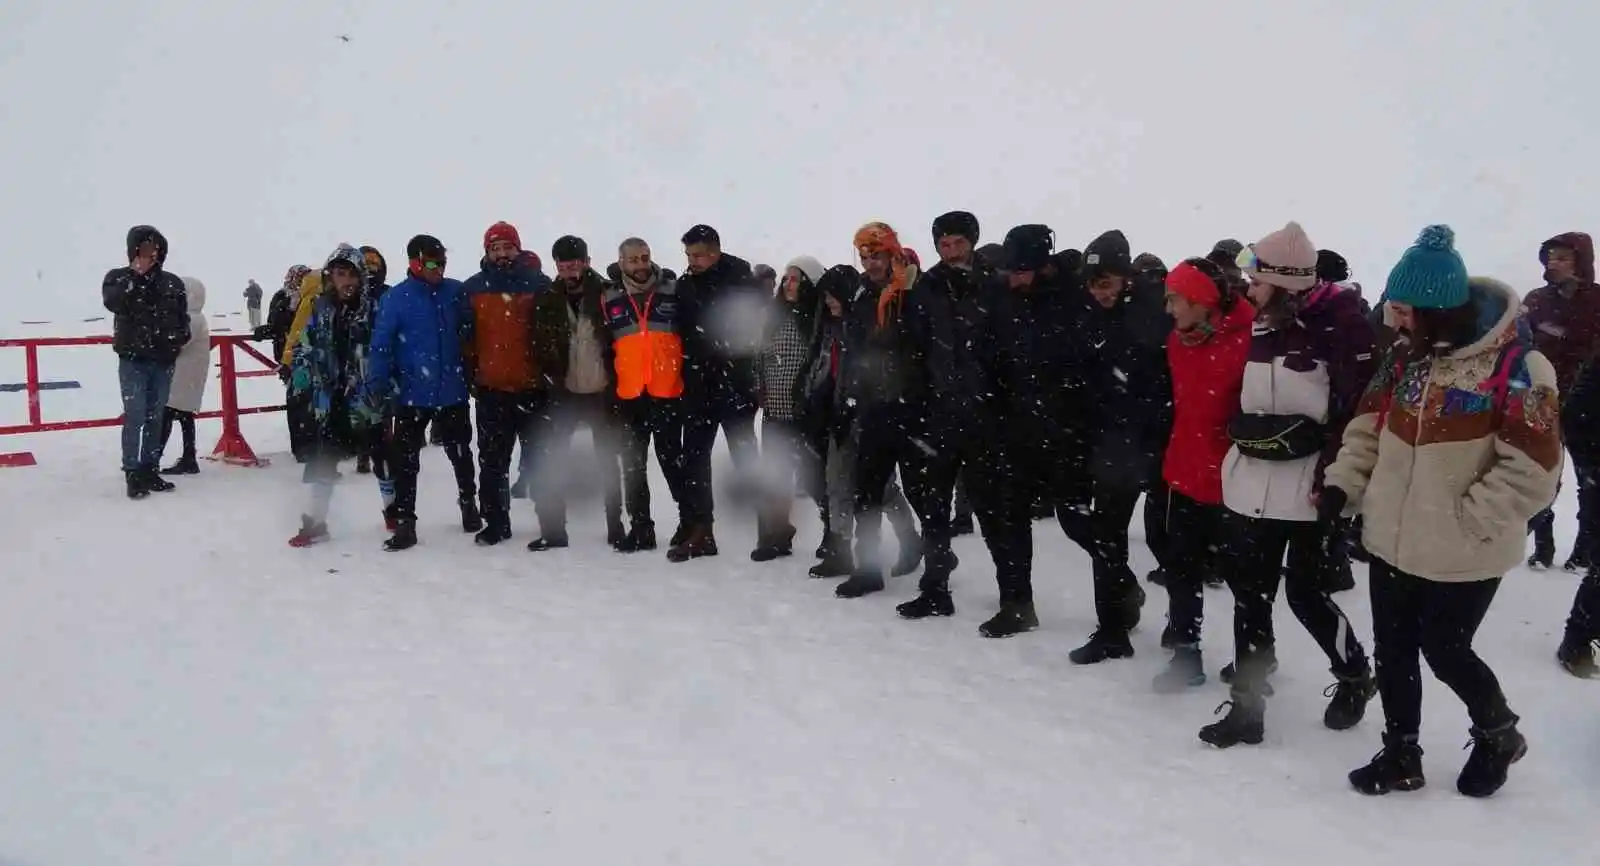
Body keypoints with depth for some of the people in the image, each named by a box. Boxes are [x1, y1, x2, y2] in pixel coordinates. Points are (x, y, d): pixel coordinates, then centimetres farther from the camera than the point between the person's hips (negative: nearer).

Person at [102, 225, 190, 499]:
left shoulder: (172, 282, 8)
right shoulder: (118, 277, 1)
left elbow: (182, 315, 15)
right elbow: (112, 303, -18)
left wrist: (182, 337, -1)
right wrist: (135, 277, -19)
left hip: (163, 360, 3)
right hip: (133, 359, -3)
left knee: (155, 417, 10)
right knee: (135, 417, -8)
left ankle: (151, 470, 17)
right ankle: (133, 474, -4)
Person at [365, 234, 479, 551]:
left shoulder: (455, 292, -1)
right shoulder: (396, 298, -9)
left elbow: (470, 332, 9)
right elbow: (381, 344, -10)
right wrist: (378, 384, -18)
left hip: (452, 391, 2)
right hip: (412, 394, -2)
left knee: (460, 452, 18)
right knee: (405, 459, 1)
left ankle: (469, 503, 39)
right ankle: (405, 522, 10)